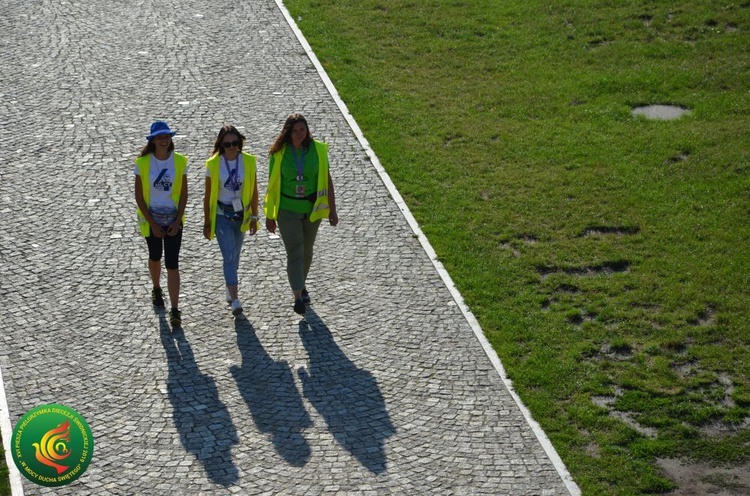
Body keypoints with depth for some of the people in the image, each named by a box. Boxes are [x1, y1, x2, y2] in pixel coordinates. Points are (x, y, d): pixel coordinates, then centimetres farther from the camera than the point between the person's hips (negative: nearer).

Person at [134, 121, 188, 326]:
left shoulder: (180, 161, -6)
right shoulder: (143, 162, -9)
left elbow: (183, 195, -1)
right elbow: (139, 197, -6)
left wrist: (177, 221, -10)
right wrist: (153, 224, -9)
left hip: (173, 221, -1)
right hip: (151, 220, 1)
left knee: (172, 264, -6)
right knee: (155, 257, 21)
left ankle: (175, 310, -5)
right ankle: (156, 289, 49)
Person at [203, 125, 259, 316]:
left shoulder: (249, 162, -4)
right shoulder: (213, 164, -9)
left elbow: (254, 191, 3)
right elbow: (208, 195, -4)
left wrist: (253, 217, 0)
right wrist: (207, 223, -2)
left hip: (241, 215, 3)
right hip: (222, 216, -3)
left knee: (234, 255, 15)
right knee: (229, 256, -10)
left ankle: (230, 288, 36)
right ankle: (234, 300, -11)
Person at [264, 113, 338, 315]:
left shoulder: (318, 149, -5)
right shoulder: (279, 153, -7)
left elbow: (327, 181, 0)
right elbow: (272, 185, 0)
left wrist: (332, 210, -1)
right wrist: (269, 215, 2)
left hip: (311, 208, 2)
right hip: (287, 210, -2)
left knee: (307, 251, 17)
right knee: (294, 253, -10)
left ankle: (301, 285, 39)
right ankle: (298, 297, -13)